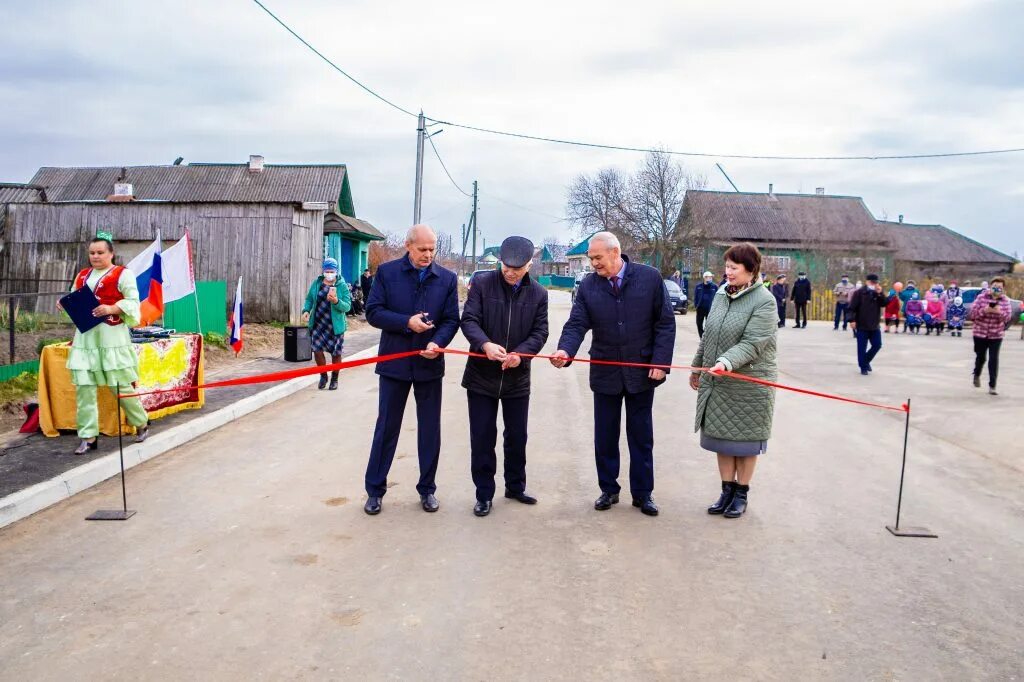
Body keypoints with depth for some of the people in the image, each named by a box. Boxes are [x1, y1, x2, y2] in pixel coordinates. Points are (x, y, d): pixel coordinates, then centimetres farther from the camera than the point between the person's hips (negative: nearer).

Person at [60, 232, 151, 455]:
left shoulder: (123, 274, -2)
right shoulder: (82, 275, 17)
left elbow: (133, 302, -9)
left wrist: (112, 308, -24)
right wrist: (64, 304, 1)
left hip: (111, 336, -6)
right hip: (85, 336, 6)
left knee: (120, 385, -1)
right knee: (84, 387, 0)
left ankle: (141, 424, 21)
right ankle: (88, 437, 6)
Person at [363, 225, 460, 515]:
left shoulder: (447, 278, 1)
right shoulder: (387, 272, -2)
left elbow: (451, 320, 0)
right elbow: (373, 312, -5)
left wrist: (437, 343, -19)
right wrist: (407, 322, -19)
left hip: (429, 363, 2)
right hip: (394, 362, -1)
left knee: (430, 429, 10)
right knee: (386, 427, 7)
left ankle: (427, 488, 24)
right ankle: (375, 490, 19)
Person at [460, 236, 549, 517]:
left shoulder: (538, 293, 1)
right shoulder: (482, 283, -5)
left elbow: (540, 332, -2)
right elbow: (469, 320, -11)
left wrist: (521, 353, -21)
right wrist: (485, 344, -30)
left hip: (517, 378, 2)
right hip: (481, 375, -2)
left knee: (517, 437, 14)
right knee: (482, 438, 5)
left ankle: (515, 486, 33)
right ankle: (484, 494, 18)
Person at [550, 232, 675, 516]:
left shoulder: (650, 278, -8)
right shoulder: (588, 285, -4)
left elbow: (665, 323, -5)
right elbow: (577, 324, -8)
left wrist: (660, 362, -11)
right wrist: (565, 350, -28)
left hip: (641, 372, -1)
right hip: (605, 373, 2)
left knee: (641, 436, 10)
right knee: (604, 436, 11)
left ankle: (643, 493, 24)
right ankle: (608, 490, 27)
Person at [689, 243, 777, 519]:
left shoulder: (764, 301, -13)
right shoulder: (721, 294, 6)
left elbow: (752, 343, -23)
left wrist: (726, 362, -37)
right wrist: (697, 367, 19)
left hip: (749, 384, -5)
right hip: (717, 382, 6)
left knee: (745, 439, 7)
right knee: (721, 436, 10)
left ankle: (741, 493, 22)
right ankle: (727, 490, 24)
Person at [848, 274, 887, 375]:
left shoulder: (878, 293, 10)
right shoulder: (859, 292, -6)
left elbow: (885, 304, -2)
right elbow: (852, 307, -11)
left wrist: (880, 294, -14)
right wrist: (852, 320, -19)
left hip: (874, 326, 5)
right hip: (862, 326, -5)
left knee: (877, 345, 7)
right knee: (862, 348, -1)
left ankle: (866, 361, 29)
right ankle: (863, 367, 11)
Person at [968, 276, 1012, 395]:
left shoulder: (1005, 300, -2)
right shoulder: (981, 297, -5)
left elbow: (1007, 318, -7)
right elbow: (972, 314, -8)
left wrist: (999, 312, -26)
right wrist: (984, 311, -24)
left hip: (996, 335, 0)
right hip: (980, 333, 0)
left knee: (994, 360, -5)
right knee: (980, 357, 15)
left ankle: (992, 386, -1)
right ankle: (977, 375, 44)